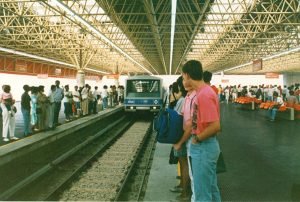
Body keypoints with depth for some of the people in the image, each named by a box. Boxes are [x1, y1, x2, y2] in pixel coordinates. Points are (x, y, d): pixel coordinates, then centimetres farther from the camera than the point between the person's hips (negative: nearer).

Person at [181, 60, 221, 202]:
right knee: (211, 187, 22)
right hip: (205, 146, 10)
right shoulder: (202, 92, 8)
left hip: (203, 148, -10)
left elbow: (215, 126, -26)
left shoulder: (204, 94, -23)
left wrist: (197, 139, -15)